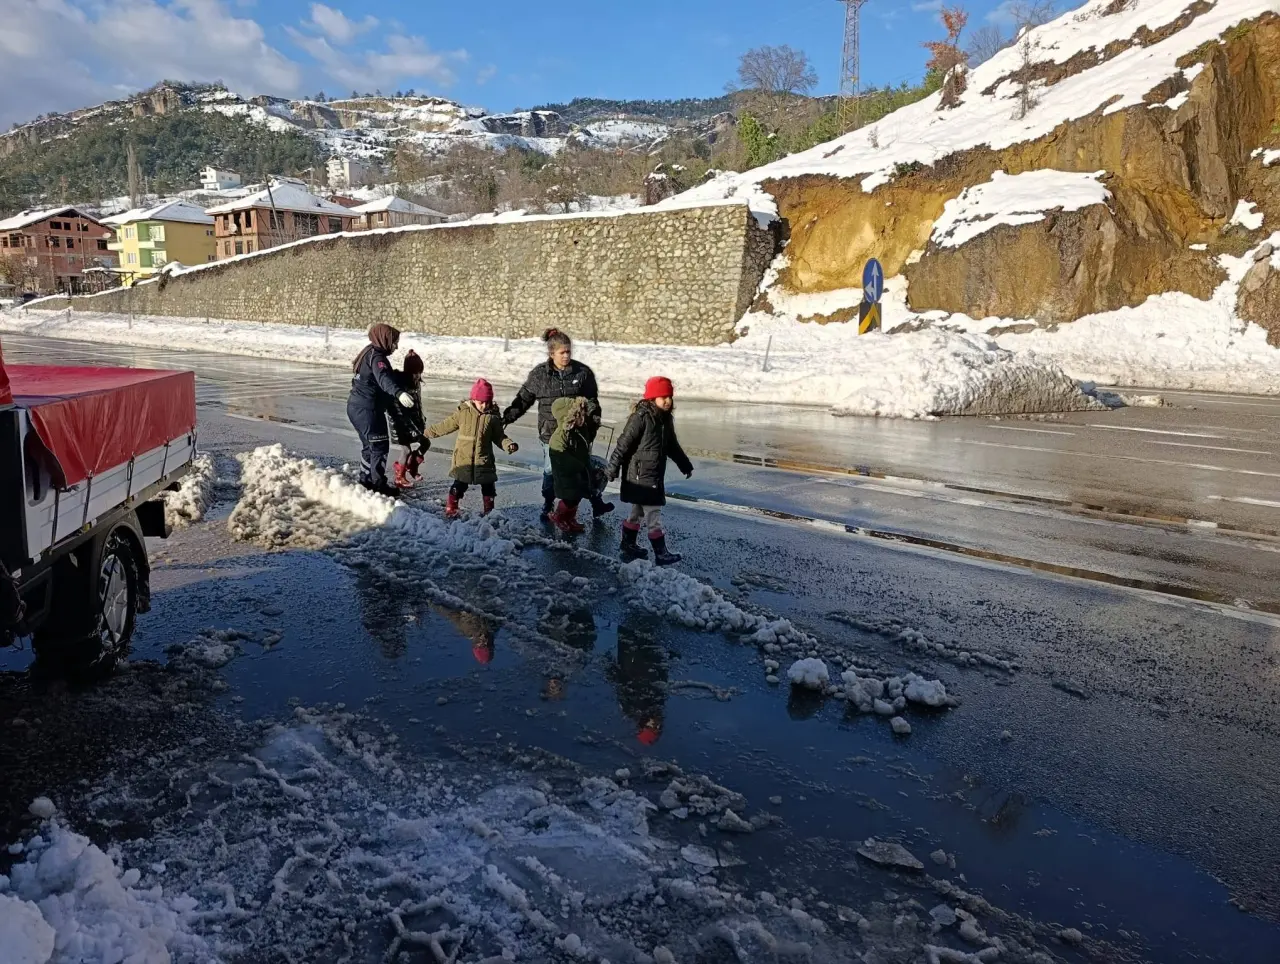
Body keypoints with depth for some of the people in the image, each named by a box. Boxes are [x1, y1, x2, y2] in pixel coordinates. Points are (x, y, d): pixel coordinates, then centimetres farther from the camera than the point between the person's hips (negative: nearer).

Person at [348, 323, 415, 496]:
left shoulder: (370, 353, 16)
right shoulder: (377, 357, -16)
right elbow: (384, 378, -37)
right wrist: (399, 393, -54)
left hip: (357, 406, 10)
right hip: (367, 409, -10)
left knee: (369, 445, 20)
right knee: (380, 446, -4)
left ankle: (366, 481, 29)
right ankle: (379, 485, -1)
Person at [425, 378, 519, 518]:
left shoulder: (493, 417, -2)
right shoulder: (463, 413, -4)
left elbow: (499, 436, 5)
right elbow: (446, 426, 6)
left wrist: (508, 444, -14)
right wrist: (428, 433, 11)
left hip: (484, 460, 1)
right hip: (463, 459, -1)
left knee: (488, 486, 10)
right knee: (459, 486, 5)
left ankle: (489, 511, 23)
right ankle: (450, 509, 15)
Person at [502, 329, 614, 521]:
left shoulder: (583, 372, -3)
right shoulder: (539, 374, -4)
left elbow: (592, 401, 3)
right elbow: (524, 398, 6)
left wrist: (594, 421, -9)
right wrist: (508, 416, 3)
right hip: (551, 432, 0)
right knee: (550, 471, 9)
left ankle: (596, 503, 24)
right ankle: (548, 507, 24)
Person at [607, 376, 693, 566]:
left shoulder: (665, 419, 10)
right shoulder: (640, 417, -17)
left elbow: (672, 445, 24)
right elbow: (624, 443, -17)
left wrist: (685, 465, 31)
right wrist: (613, 467, -16)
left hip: (655, 475, 9)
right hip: (640, 475, -9)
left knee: (638, 512, 18)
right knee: (653, 514, -5)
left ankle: (629, 546, 31)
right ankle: (661, 554, 1)